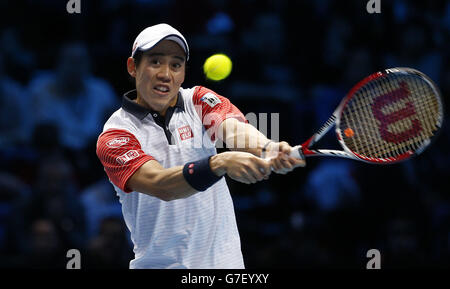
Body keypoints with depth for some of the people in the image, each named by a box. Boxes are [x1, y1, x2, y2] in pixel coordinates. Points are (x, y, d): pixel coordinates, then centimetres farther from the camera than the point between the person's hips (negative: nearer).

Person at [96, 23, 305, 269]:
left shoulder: (198, 101, 1)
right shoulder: (114, 136, -11)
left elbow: (234, 128, -20)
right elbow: (161, 185, -27)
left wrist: (268, 149, -41)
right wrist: (220, 163, -42)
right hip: (160, 264, -3)